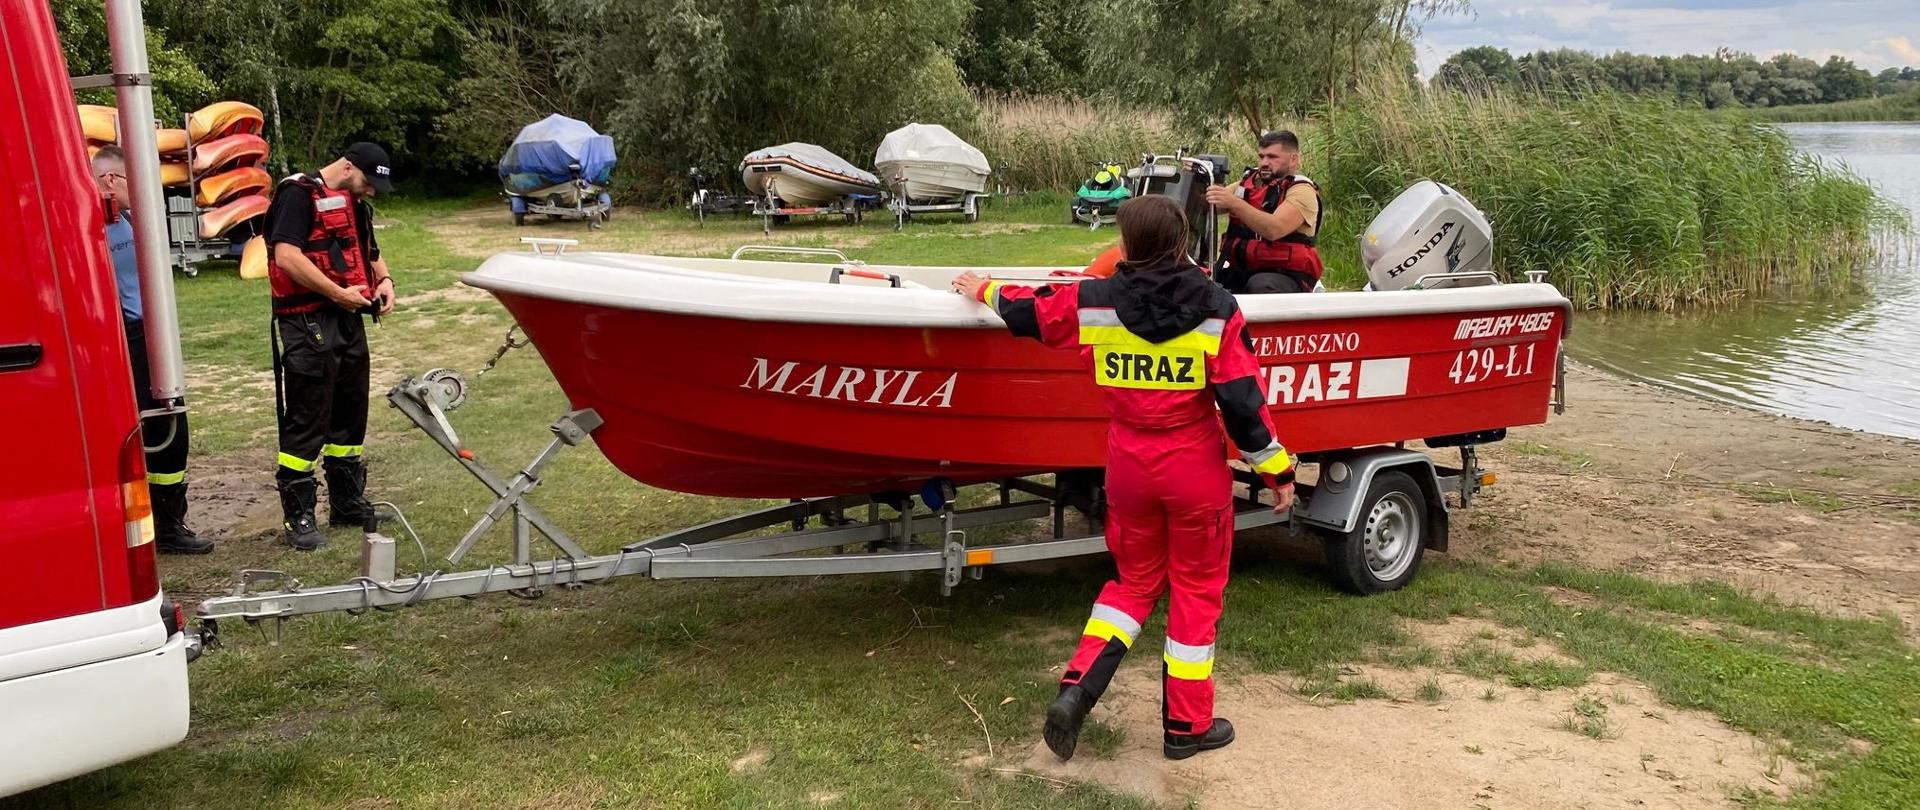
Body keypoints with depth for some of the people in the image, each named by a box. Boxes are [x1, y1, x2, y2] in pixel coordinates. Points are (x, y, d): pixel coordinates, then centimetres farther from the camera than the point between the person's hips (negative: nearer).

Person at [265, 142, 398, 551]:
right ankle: (298, 517, 2)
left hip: (348, 322, 9)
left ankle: (348, 503, 27)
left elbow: (369, 253, 29)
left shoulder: (355, 204, 17)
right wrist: (338, 293, -19)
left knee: (350, 413, 15)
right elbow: (287, 256, -21)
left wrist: (384, 280, 8)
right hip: (307, 324, -9)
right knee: (306, 420, -5)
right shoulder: (299, 194, -11)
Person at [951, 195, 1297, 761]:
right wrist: (1277, 470, -1)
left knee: (1135, 581, 22)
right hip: (1196, 469, -2)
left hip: (1129, 465, 3)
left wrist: (985, 292, 33)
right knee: (1196, 591, 12)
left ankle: (1077, 689, 7)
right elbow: (1243, 400, -12)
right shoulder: (1215, 309, -11)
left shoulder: (1093, 303, -5)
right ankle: (1188, 726, 22)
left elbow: (1030, 310, 12)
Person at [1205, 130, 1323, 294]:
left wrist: (1235, 203, -32)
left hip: (1286, 276, -5)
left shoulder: (1301, 190, -4)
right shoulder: (1249, 182, 16)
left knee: (1259, 286, -37)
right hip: (1240, 271, 5)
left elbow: (1274, 229, -23)